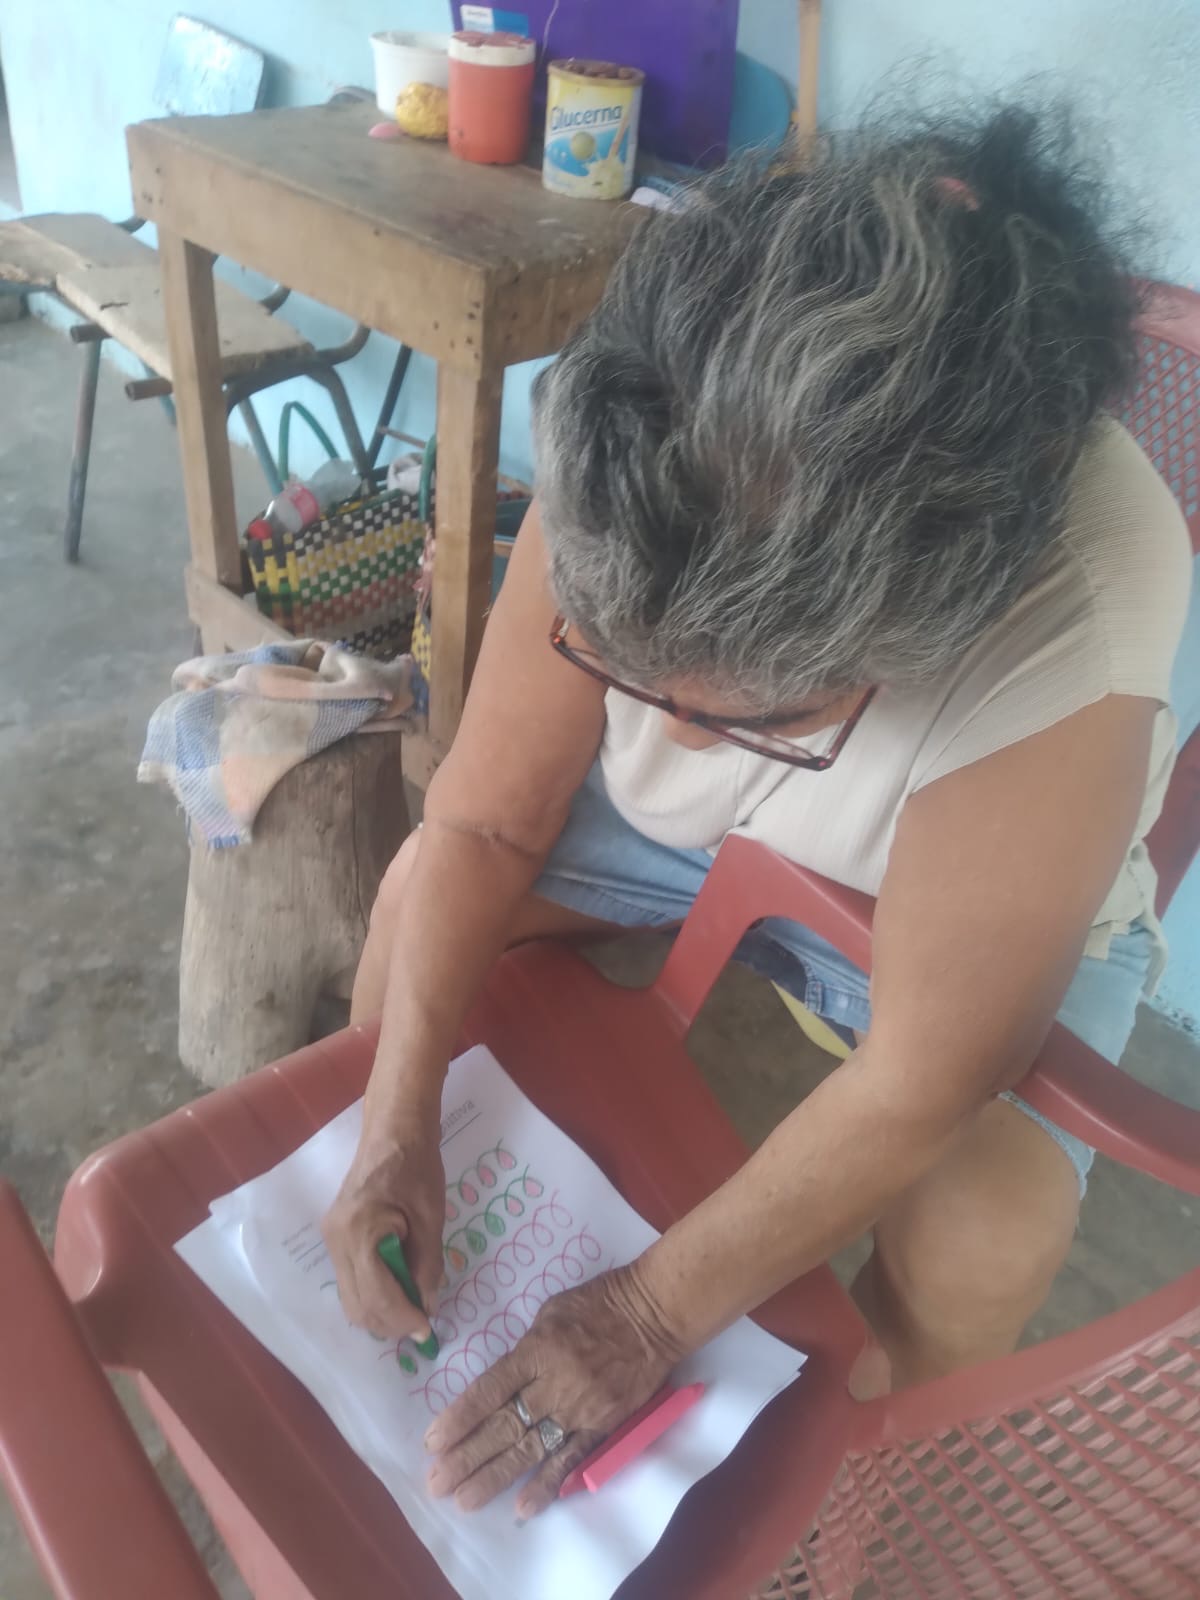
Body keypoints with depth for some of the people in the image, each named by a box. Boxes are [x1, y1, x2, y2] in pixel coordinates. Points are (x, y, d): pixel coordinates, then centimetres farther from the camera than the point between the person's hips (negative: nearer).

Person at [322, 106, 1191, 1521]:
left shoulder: (1070, 650, -41)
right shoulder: (620, 504, -30)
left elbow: (923, 1084, -33)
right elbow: (484, 825, -19)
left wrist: (649, 1312, -28)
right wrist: (396, 1128, -25)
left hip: (978, 924, -3)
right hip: (684, 828, 4)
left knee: (976, 1255, -25)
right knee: (418, 886, -9)